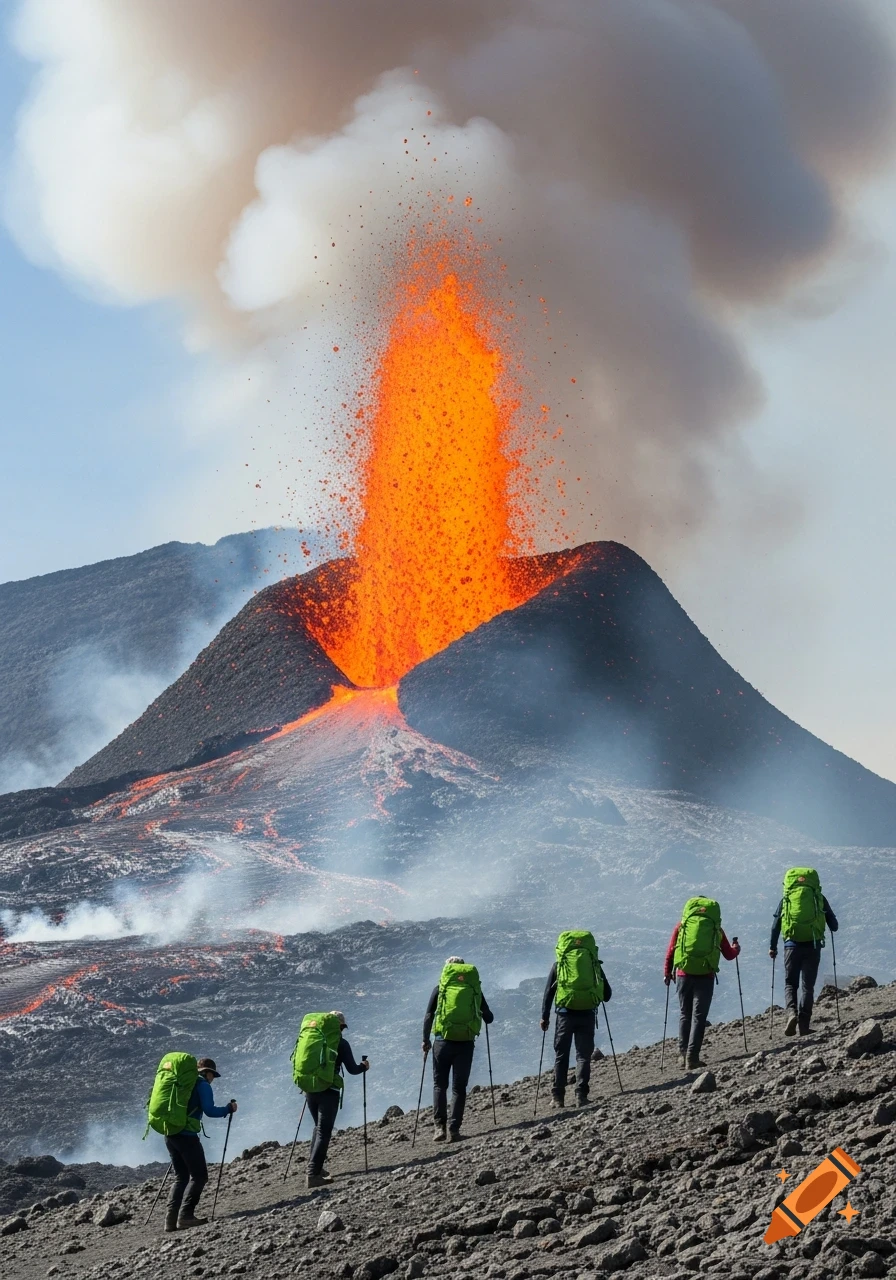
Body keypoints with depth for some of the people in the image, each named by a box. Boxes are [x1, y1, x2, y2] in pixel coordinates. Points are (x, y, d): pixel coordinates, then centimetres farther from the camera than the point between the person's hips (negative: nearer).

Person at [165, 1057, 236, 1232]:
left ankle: (171, 1219, 2)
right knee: (199, 1176, -2)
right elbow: (209, 1111, -11)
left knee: (180, 1176, 14)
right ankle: (185, 1216, -14)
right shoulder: (203, 1085, -1)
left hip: (169, 1134, 8)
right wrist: (229, 1109, 3)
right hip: (187, 1134, -8)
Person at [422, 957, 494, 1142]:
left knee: (440, 1084, 13)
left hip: (443, 1041, -1)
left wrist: (426, 1040, 10)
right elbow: (489, 1018, 9)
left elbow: (428, 1016, 0)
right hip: (466, 1043, 1)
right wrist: (482, 1014, 32)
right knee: (459, 1087, 10)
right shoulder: (474, 989, 6)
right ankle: (454, 1128, 0)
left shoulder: (440, 988, 4)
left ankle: (440, 1125, -1)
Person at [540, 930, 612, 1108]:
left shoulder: (559, 964, 7)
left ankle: (558, 1097, 7)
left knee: (561, 1055, 10)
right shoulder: (594, 964, 8)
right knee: (584, 1055, 8)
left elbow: (548, 992, 5)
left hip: (565, 1013, 0)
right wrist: (597, 996, 34)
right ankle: (581, 1096, -2)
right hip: (587, 1013, 0)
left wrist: (544, 1017, 11)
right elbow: (607, 993, 12)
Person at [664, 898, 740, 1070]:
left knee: (684, 1014, 14)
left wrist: (667, 973, 20)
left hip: (684, 974, 1)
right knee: (699, 1016, 3)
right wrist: (736, 948, 39)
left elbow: (670, 951, 8)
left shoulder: (682, 925, 10)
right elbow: (729, 955, 17)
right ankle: (692, 1057, -6)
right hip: (705, 975, -1)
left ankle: (683, 1054, 6)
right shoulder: (716, 928, 10)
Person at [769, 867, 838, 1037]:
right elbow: (833, 924, 10)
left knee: (790, 983, 11)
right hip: (813, 945, 0)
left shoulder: (786, 898, 8)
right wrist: (833, 928, 34)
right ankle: (804, 1024, -2)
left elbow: (776, 923, 5)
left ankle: (791, 1012, -16)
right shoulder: (819, 898, 7)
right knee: (807, 985, 7)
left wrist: (772, 946, 14)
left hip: (792, 945, 0)